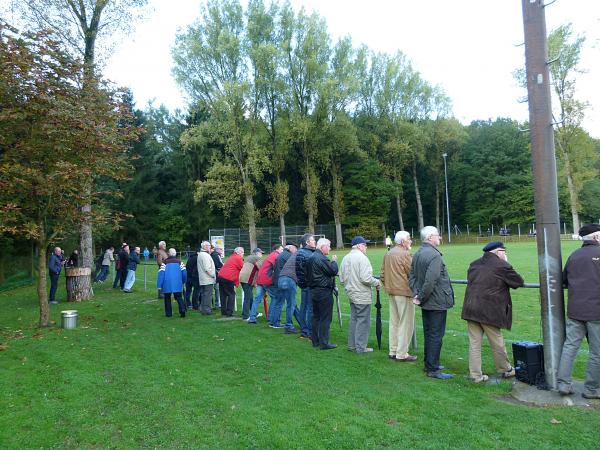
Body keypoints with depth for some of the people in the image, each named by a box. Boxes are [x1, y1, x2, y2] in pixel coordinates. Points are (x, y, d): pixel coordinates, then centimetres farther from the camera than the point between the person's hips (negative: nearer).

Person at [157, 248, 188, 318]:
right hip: (177, 283, 2)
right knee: (179, 297, 7)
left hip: (167, 284, -2)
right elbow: (184, 272, 3)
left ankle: (168, 313, 11)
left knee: (167, 298, 11)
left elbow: (161, 273, -7)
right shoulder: (179, 262, 7)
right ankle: (182, 309, -15)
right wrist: (183, 282, 18)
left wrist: (159, 285, -5)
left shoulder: (165, 262, 0)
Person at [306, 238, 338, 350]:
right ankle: (324, 343, 1)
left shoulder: (311, 258, 12)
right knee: (325, 318, -2)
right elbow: (333, 271, -18)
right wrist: (334, 261, -2)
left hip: (313, 290, 9)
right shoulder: (322, 259, -18)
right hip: (324, 292, -9)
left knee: (316, 316, 16)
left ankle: (315, 340, 22)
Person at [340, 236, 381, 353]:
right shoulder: (362, 258, -17)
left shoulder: (345, 258, 8)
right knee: (363, 321, 1)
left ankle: (352, 345, 23)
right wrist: (377, 282, -7)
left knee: (354, 319, 16)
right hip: (362, 295, -8)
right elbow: (366, 278, -23)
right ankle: (361, 347, 6)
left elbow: (341, 279, 11)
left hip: (351, 294, 8)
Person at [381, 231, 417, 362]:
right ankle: (402, 354, 5)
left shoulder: (388, 254, 12)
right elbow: (413, 273, -16)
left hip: (391, 292, 8)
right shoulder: (405, 254, -14)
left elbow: (382, 274, 14)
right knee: (406, 324, 0)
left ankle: (393, 351, 23)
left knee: (394, 323, 15)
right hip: (404, 292, -8)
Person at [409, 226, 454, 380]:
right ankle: (433, 369, 7)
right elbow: (430, 281, -28)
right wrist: (421, 298, -16)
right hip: (437, 303, -9)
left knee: (428, 334, 19)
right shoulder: (434, 255, -21)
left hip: (426, 303, 9)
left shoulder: (417, 254, 8)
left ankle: (429, 364, 31)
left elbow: (412, 277, 9)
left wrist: (416, 294, 1)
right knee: (436, 336, 0)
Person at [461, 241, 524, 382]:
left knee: (474, 343, 8)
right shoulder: (501, 266, -7)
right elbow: (519, 282, 1)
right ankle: (505, 370, 32)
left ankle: (475, 375, 13)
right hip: (489, 311, -5)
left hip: (470, 310, 5)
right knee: (497, 343, 13)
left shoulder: (474, 264, 12)